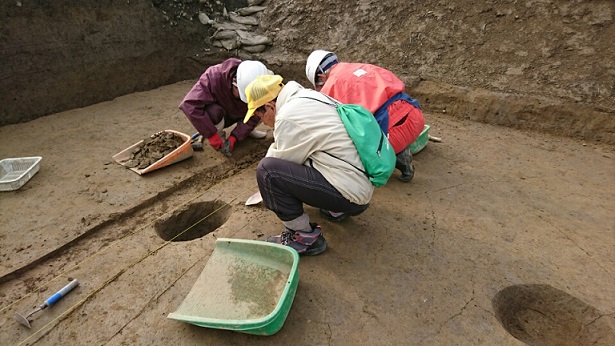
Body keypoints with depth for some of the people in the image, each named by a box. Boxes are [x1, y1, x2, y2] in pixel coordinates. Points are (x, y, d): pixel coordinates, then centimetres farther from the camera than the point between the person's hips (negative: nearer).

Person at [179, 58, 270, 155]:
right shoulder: (214, 77, -36)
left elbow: (253, 116, -19)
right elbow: (189, 104, -42)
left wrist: (234, 137, -29)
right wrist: (212, 136, -43)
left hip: (237, 115, 3)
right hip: (217, 114, -3)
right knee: (213, 112, -38)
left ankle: (247, 130, 7)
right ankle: (220, 135, -6)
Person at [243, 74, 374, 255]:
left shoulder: (288, 117, -18)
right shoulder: (308, 95, 10)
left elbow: (282, 162, -4)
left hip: (351, 195, -10)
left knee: (266, 169, -15)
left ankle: (305, 238, -2)